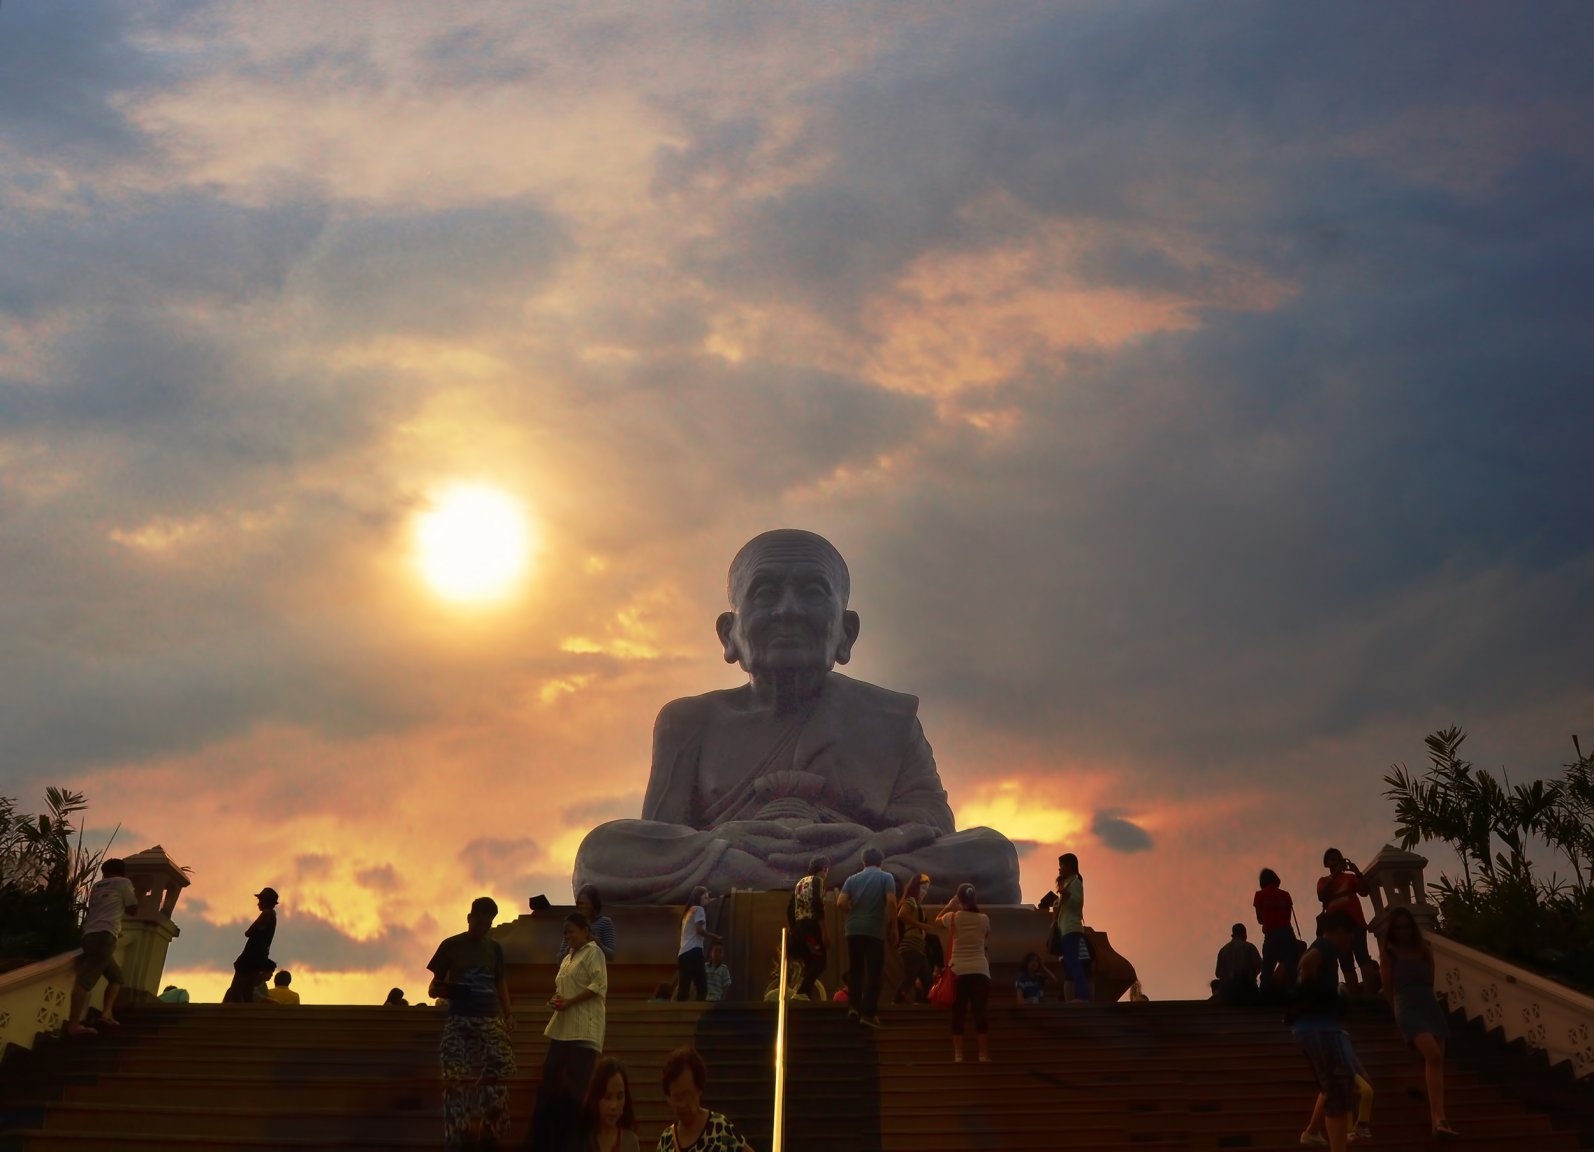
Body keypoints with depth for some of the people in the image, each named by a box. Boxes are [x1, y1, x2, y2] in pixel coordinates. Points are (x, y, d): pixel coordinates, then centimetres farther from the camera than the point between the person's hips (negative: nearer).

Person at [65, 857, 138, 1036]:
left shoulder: (97, 886, 27)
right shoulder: (123, 882, 10)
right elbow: (132, 908, 11)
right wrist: (135, 896, 30)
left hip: (90, 935, 8)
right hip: (104, 935, -8)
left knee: (116, 976, 18)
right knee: (87, 979, -18)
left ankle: (106, 1013, 1)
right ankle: (73, 1025, -27)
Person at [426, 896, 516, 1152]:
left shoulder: (495, 948, 12)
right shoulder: (451, 946, 2)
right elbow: (433, 987, 4)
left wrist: (509, 1014, 7)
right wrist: (447, 991, -19)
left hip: (491, 1021, 3)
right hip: (459, 1021, -3)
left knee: (496, 1080, -5)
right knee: (457, 1080, -10)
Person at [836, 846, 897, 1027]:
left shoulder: (852, 879, 11)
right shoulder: (886, 877, 3)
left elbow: (840, 904, -1)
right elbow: (891, 902, -11)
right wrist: (893, 927, -5)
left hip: (854, 929, 3)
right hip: (875, 930, -3)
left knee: (855, 969, 16)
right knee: (874, 972, 0)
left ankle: (854, 1005, 11)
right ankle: (869, 1013, -5)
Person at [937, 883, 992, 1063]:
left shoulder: (953, 917, -3)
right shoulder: (983, 919, 0)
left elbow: (937, 919, 19)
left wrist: (950, 905, 25)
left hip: (959, 971, 0)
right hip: (980, 971, 1)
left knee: (958, 1014, 5)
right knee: (980, 1013, 5)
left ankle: (958, 1055, 1)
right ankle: (983, 1054, 4)